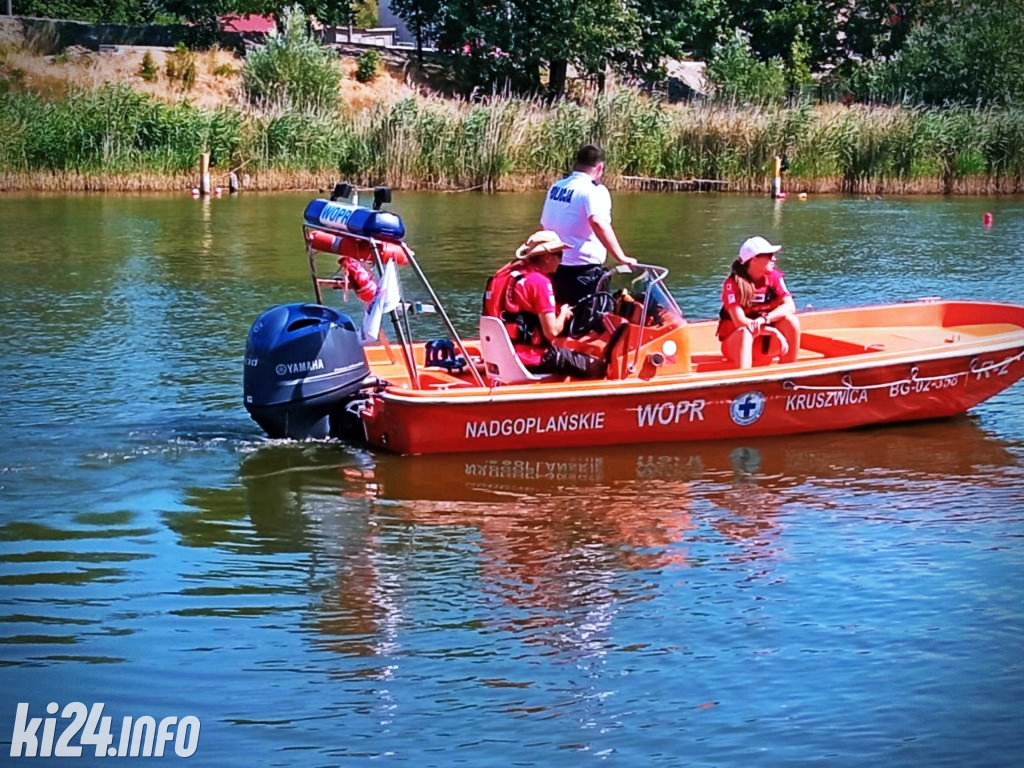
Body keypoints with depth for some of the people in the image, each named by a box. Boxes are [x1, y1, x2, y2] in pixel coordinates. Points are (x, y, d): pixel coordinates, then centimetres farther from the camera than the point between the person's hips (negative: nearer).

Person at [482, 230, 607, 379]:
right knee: (598, 367, -1)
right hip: (530, 359, -9)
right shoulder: (539, 281, -17)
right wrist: (563, 314, 3)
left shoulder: (506, 273, 9)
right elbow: (552, 331, -18)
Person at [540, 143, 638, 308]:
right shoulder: (594, 190, -12)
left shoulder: (555, 187, 12)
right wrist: (620, 257, -29)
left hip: (554, 269, 8)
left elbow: (544, 226, 22)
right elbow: (598, 222, -30)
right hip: (582, 271, -8)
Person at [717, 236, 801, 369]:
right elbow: (740, 321, -26)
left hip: (766, 343, 4)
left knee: (791, 320, -21)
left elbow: (790, 306, -15)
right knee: (744, 332, -36)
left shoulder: (774, 277, -3)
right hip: (736, 343, -4)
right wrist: (773, 331, -33)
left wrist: (765, 319, -34)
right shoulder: (733, 283, -17)